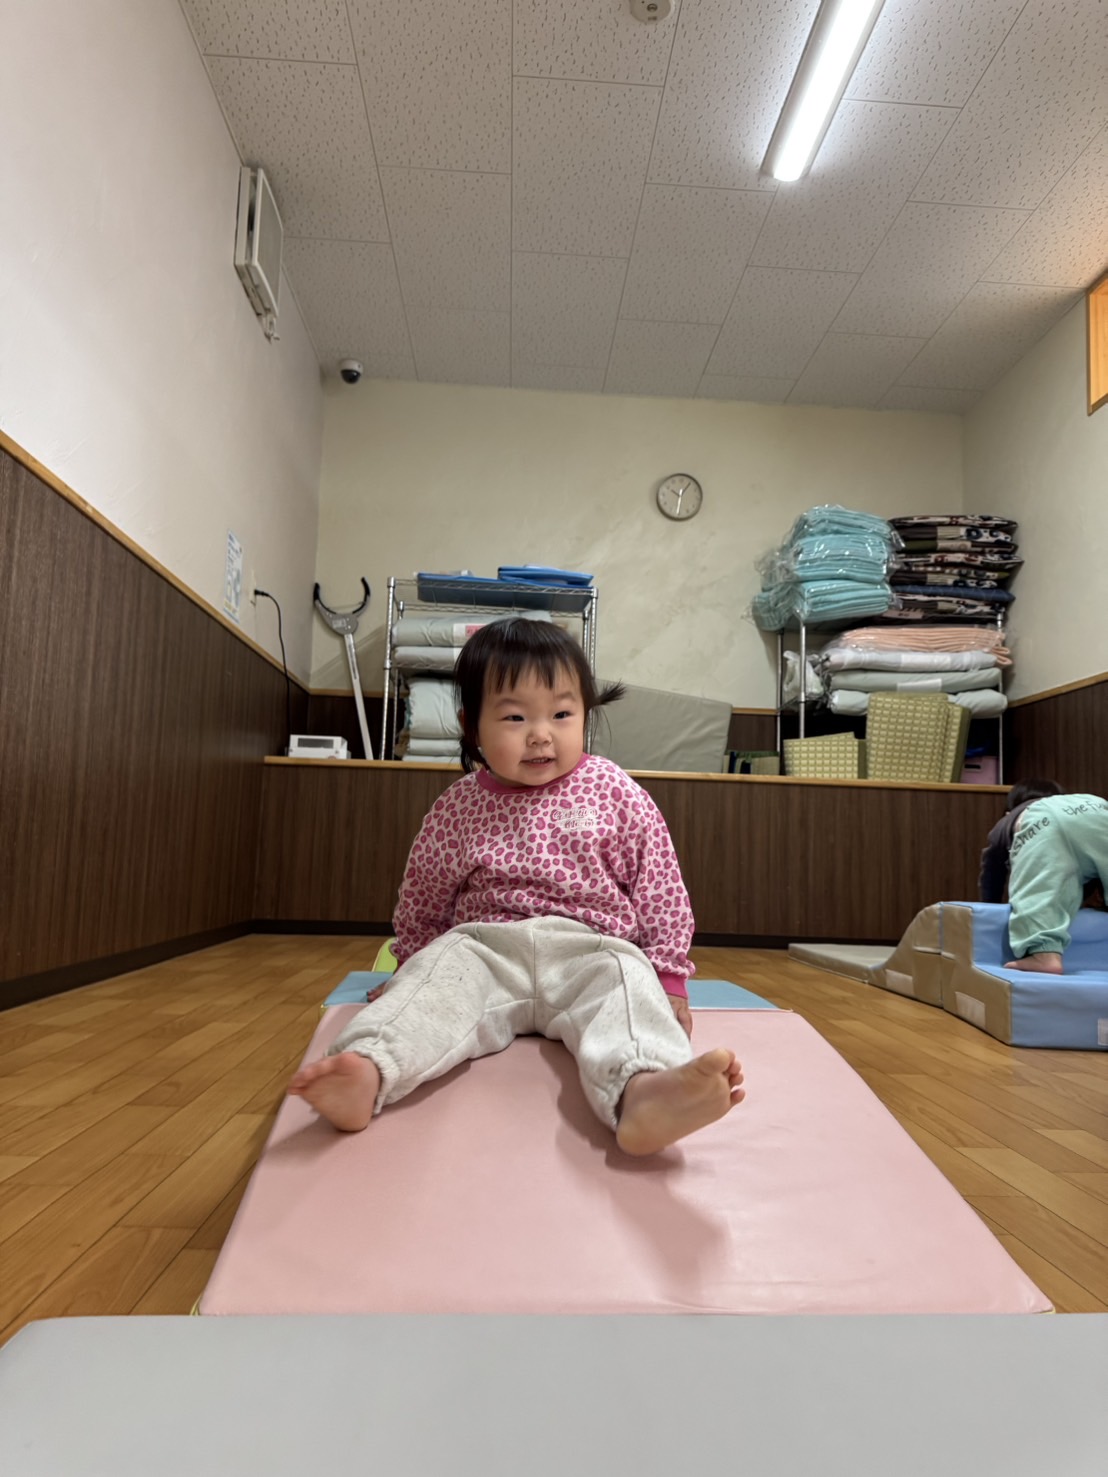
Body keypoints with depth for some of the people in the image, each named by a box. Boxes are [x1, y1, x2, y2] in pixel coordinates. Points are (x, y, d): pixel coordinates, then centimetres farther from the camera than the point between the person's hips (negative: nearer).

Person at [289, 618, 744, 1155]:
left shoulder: (616, 794, 3)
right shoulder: (457, 808, 6)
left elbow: (660, 890, 7)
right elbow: (421, 903, 20)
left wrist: (668, 979, 5)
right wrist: (411, 968, 23)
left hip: (589, 949, -1)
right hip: (483, 946, 2)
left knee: (623, 988, -33)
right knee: (436, 978, -28)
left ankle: (640, 1092, -61)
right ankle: (366, 1072, -52)